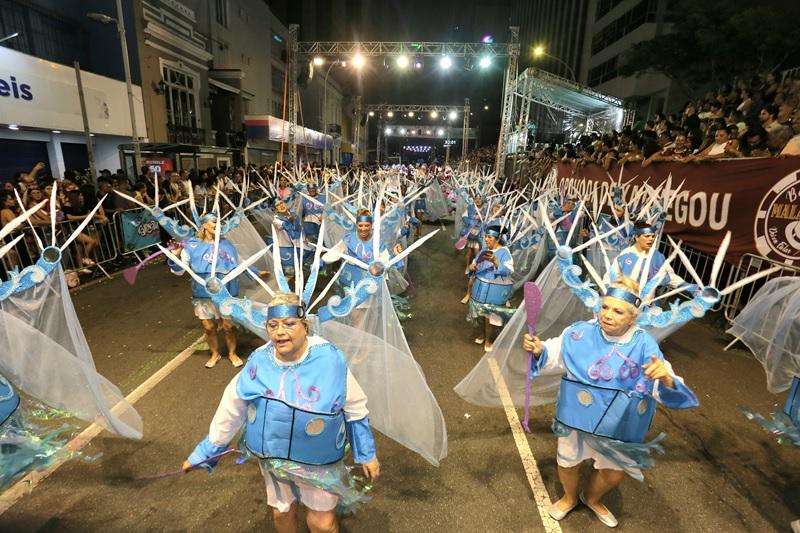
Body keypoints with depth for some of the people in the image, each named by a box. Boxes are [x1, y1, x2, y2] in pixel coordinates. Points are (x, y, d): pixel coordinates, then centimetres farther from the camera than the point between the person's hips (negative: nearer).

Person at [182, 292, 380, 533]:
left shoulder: (330, 359, -23)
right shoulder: (259, 361, -16)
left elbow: (355, 409, -11)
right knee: (281, 513, 24)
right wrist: (205, 452, 5)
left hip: (319, 461, -3)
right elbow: (231, 410, -2)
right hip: (272, 458, 3)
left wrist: (367, 454, -4)